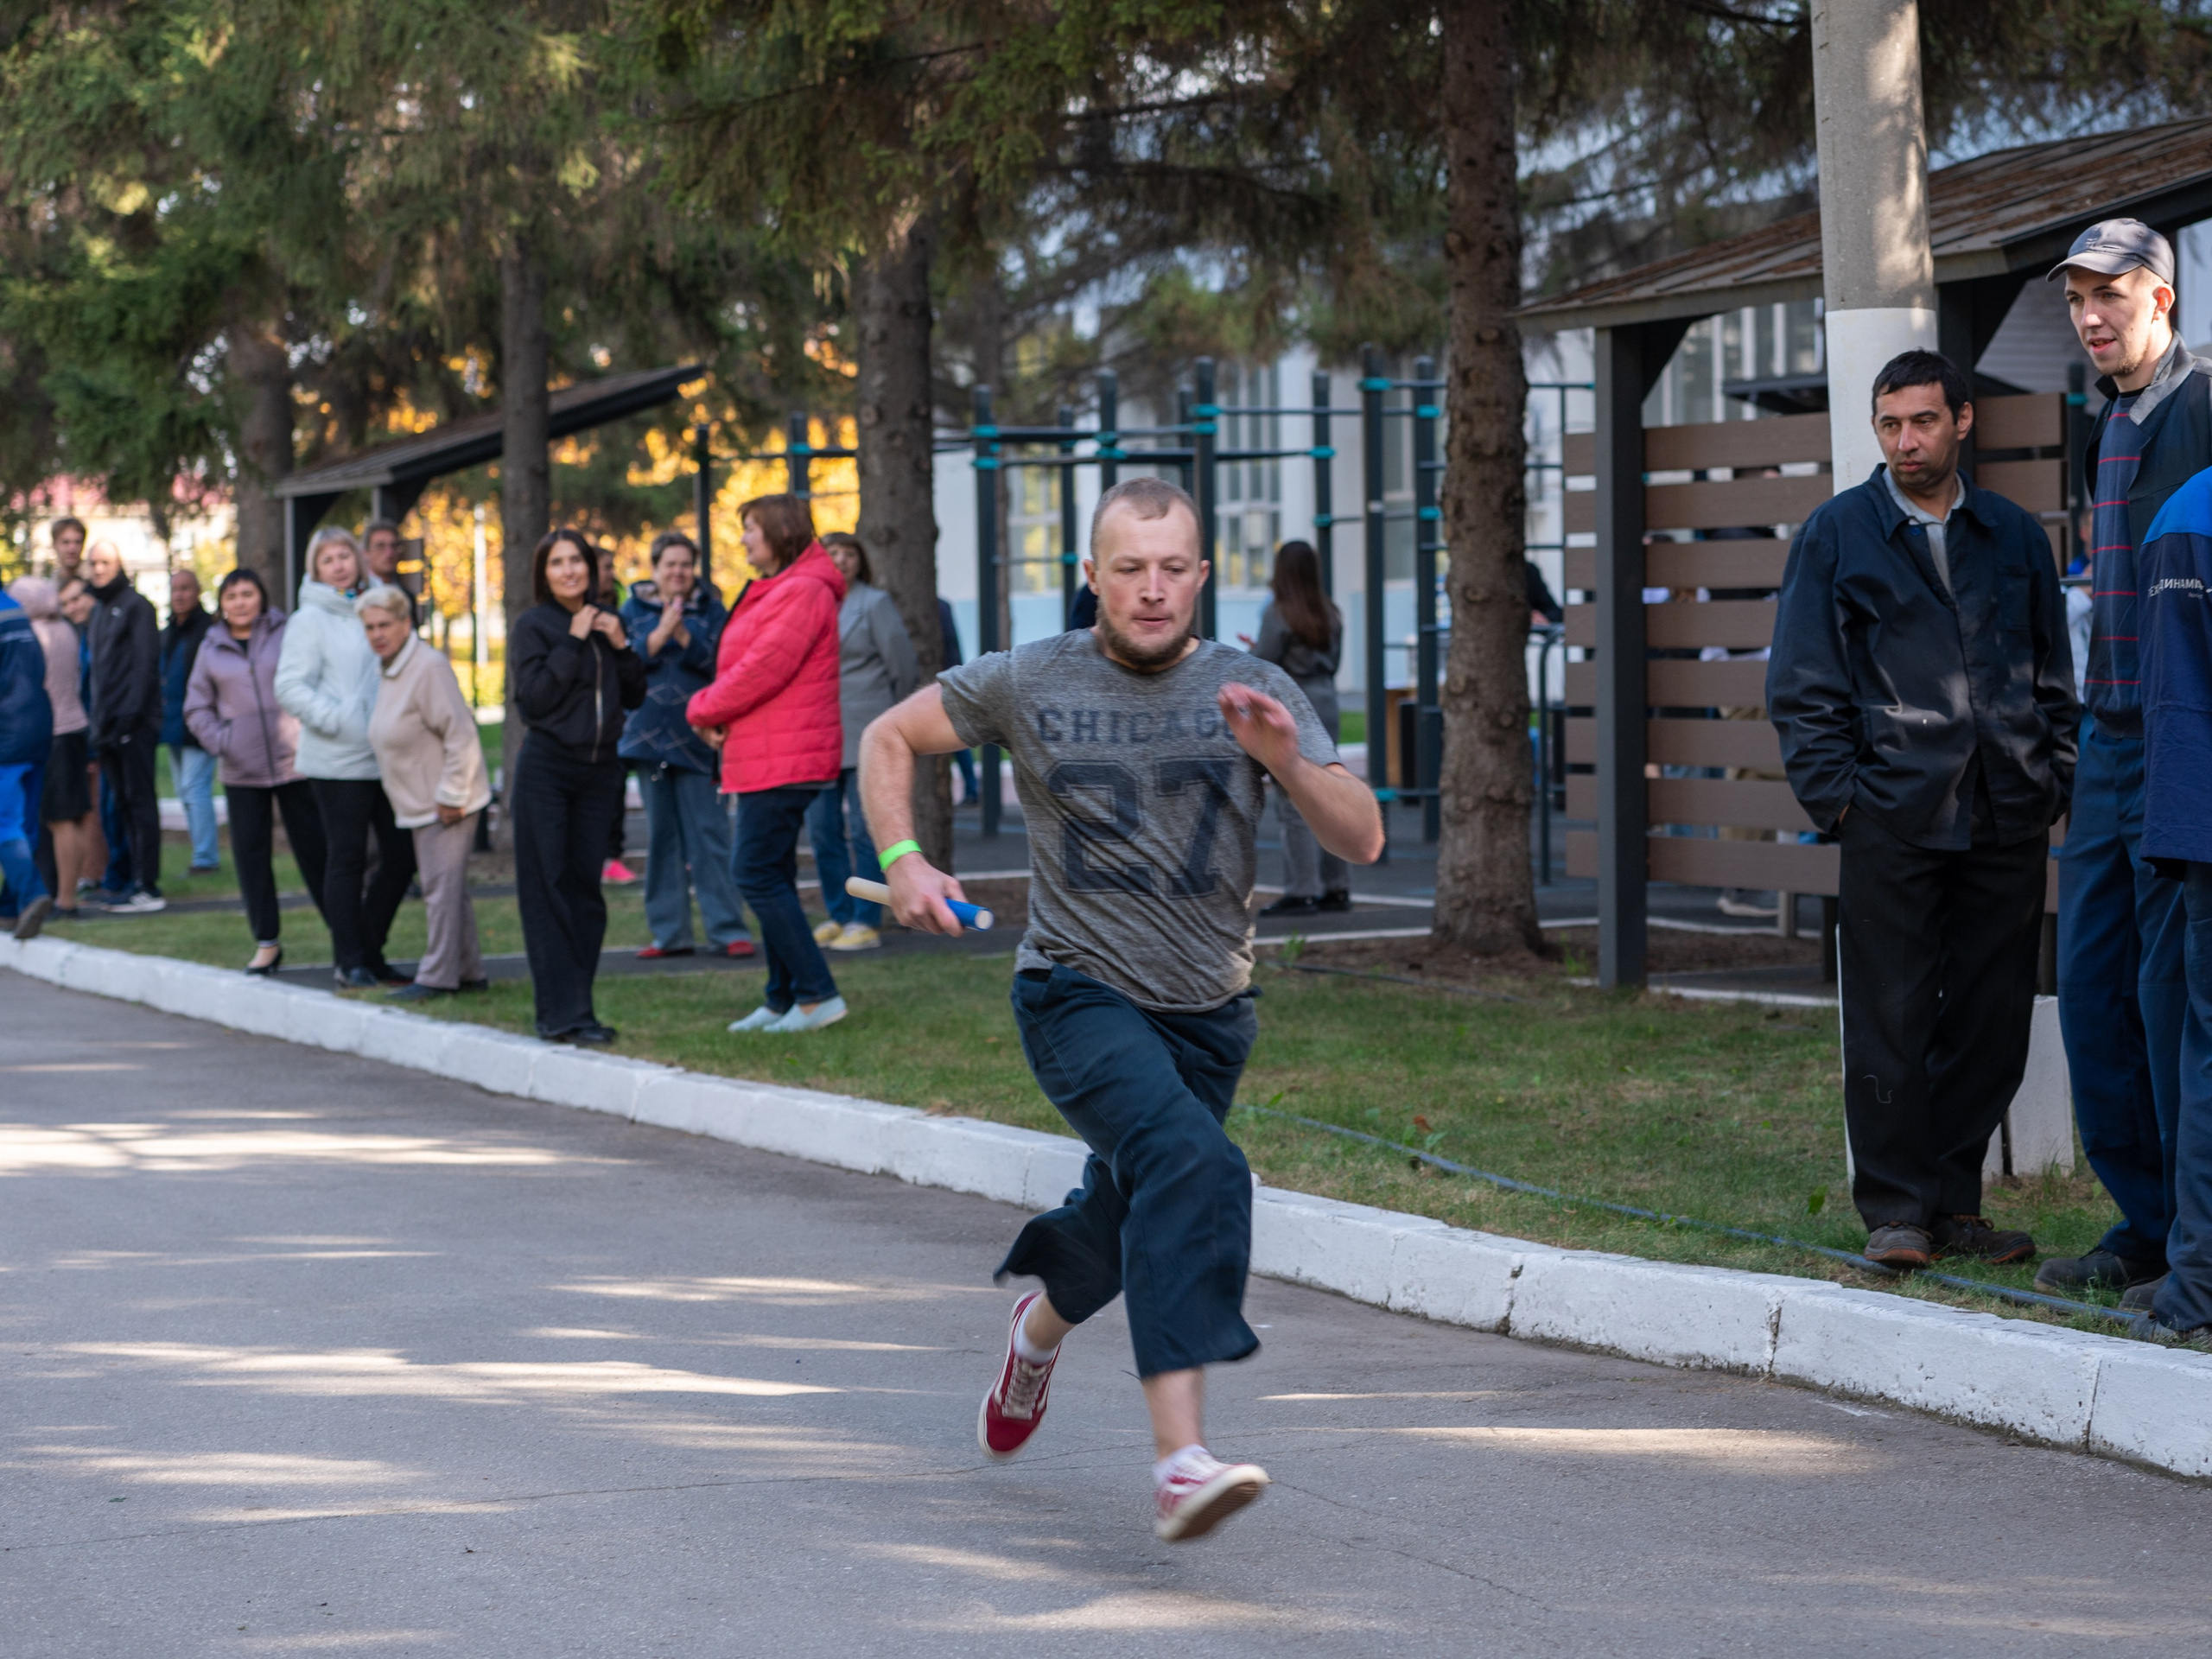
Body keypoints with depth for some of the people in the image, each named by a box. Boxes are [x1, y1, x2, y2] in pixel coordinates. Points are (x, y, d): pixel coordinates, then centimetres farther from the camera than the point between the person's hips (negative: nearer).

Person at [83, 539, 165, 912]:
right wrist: (97, 717, 13)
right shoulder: (99, 609, 19)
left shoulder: (135, 606, -5)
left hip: (134, 723, -8)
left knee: (140, 801, -8)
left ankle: (148, 888, -9)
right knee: (123, 804, 8)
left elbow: (146, 664, -12)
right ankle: (137, 880, 11)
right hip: (109, 724, 8)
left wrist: (132, 712, -18)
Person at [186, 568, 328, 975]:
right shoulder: (212, 650, 10)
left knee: (314, 850, -2)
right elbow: (196, 708, 14)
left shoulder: (287, 634, 2)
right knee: (250, 855, 1)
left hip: (295, 761, -3)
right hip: (241, 771, 3)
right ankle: (267, 944, 9)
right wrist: (219, 741, -2)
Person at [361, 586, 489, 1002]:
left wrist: (450, 796, -20)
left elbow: (460, 734, -22)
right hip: (419, 804, 10)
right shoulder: (385, 671, 11)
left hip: (447, 803, -10)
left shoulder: (429, 667, -19)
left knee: (441, 886, -8)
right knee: (446, 888, 15)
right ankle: (469, 971, 22)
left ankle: (436, 976, -6)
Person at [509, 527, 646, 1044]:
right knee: (547, 888, -6)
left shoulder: (606, 624, 12)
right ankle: (560, 1012, -9)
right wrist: (573, 642, -14)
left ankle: (575, 1005, 10)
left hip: (600, 769, 5)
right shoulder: (532, 626, -3)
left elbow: (634, 697, 11)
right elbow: (534, 697, -14)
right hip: (546, 768, -5)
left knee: (585, 885, 5)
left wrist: (621, 646, -3)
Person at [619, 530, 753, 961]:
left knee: (708, 836, -6)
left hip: (696, 738, -2)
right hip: (650, 736, 2)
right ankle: (670, 933, 11)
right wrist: (659, 635, -18)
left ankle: (727, 930, -5)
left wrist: (684, 635, -22)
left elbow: (718, 662, -7)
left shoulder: (710, 610, 4)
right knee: (661, 838, 6)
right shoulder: (634, 610, 7)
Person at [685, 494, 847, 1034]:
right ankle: (782, 1000, 20)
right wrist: (712, 710, -1)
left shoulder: (803, 592, -16)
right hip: (764, 760, 11)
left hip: (782, 762, -11)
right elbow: (743, 665, 19)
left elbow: (763, 669, -21)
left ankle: (817, 995, -10)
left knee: (758, 874, -11)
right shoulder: (775, 591, 19)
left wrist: (705, 709, -7)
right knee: (769, 876, 14)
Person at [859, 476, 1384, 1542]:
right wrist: (903, 861, -5)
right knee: (1192, 1168, -30)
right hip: (1078, 996, -4)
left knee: (1130, 1217, 20)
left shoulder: (1255, 692, -2)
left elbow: (1362, 841, -10)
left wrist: (1286, 760, -28)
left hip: (1208, 1012, 4)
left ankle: (1040, 1325, 58)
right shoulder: (1026, 684, -4)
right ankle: (1180, 1462, -38)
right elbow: (888, 740, 10)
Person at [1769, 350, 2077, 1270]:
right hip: (1892, 821, -3)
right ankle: (1897, 1210, 5)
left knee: (1990, 1020, 6)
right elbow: (1802, 685, 3)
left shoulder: (2015, 537, 13)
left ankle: (1955, 1202, 16)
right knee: (1890, 1023, -3)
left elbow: (2054, 677, 17)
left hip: (2006, 823, 3)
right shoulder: (1837, 533, 5)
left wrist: (2058, 785, 6)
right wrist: (1837, 797, -6)